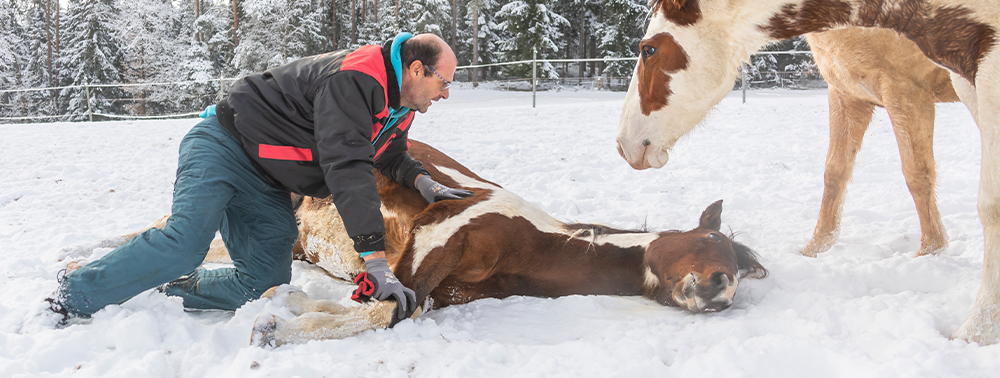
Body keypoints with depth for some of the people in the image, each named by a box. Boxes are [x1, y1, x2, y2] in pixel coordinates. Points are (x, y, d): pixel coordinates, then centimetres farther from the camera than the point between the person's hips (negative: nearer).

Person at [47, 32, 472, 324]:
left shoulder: (399, 105, 6)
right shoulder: (353, 80, -26)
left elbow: (391, 156, 20)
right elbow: (346, 165, -35)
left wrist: (422, 180, -5)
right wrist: (376, 260, -38)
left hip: (267, 189, 9)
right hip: (226, 145, -9)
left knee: (268, 284, -4)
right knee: (186, 242, -28)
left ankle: (175, 287, 10)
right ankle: (74, 295, -13)